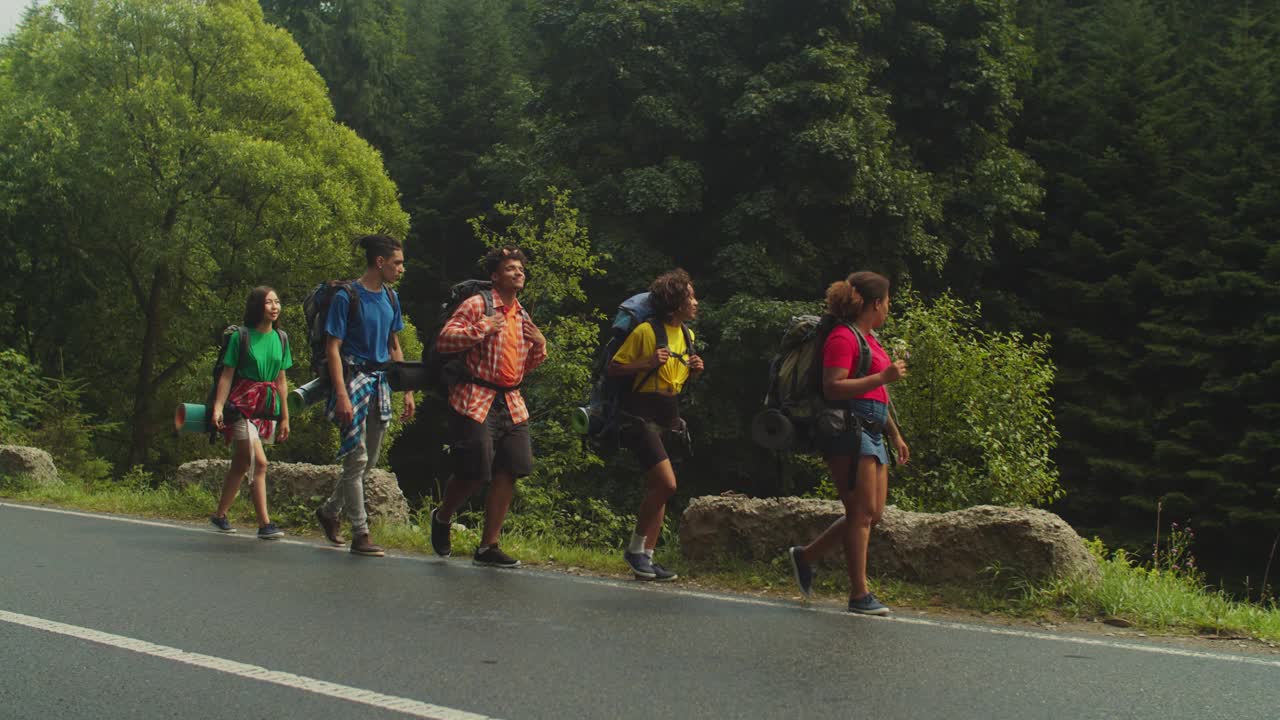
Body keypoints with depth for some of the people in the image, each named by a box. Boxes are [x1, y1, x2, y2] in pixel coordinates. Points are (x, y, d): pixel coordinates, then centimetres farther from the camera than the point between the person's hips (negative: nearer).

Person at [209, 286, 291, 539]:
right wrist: (218, 407, -15)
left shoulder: (280, 338, 9)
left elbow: (281, 380, 13)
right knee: (259, 462, -14)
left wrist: (285, 417, 13)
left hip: (267, 406, 6)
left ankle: (220, 514, 26)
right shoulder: (240, 336, -5)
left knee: (241, 464, 12)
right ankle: (265, 524, -14)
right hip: (242, 404, -5)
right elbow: (227, 376, -5)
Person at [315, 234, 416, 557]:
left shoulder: (390, 297, 10)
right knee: (356, 459, -7)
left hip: (380, 382, 7)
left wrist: (407, 391, 13)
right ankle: (360, 534, -1)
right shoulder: (346, 297, -11)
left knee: (369, 461, 12)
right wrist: (342, 395, -21)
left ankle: (328, 511, 31)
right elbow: (333, 348, -13)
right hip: (354, 377, -7)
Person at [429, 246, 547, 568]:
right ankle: (442, 517, 24)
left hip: (512, 403, 7)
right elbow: (444, 340, -13)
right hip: (476, 400, -7)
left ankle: (488, 547, 9)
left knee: (508, 473, 0)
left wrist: (540, 345, 6)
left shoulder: (522, 315, 19)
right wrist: (483, 328, -19)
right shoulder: (476, 305, -4)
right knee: (474, 472, -7)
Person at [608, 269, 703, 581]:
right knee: (666, 483, -17)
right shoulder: (646, 331, -11)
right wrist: (648, 363, -21)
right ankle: (635, 549, -1)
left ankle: (646, 557, 12)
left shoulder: (687, 335, 12)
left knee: (658, 488, 6)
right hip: (642, 413, -8)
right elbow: (613, 368, -8)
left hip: (669, 415, 8)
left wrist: (694, 370, 4)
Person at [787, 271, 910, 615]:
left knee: (872, 513, 9)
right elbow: (832, 388, -20)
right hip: (849, 430, -10)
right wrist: (884, 377, -21)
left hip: (871, 432, 10)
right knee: (863, 512, -8)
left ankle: (806, 555, 21)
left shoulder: (868, 339, 21)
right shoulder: (843, 337, -10)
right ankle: (859, 595, -1)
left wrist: (895, 435, 27)